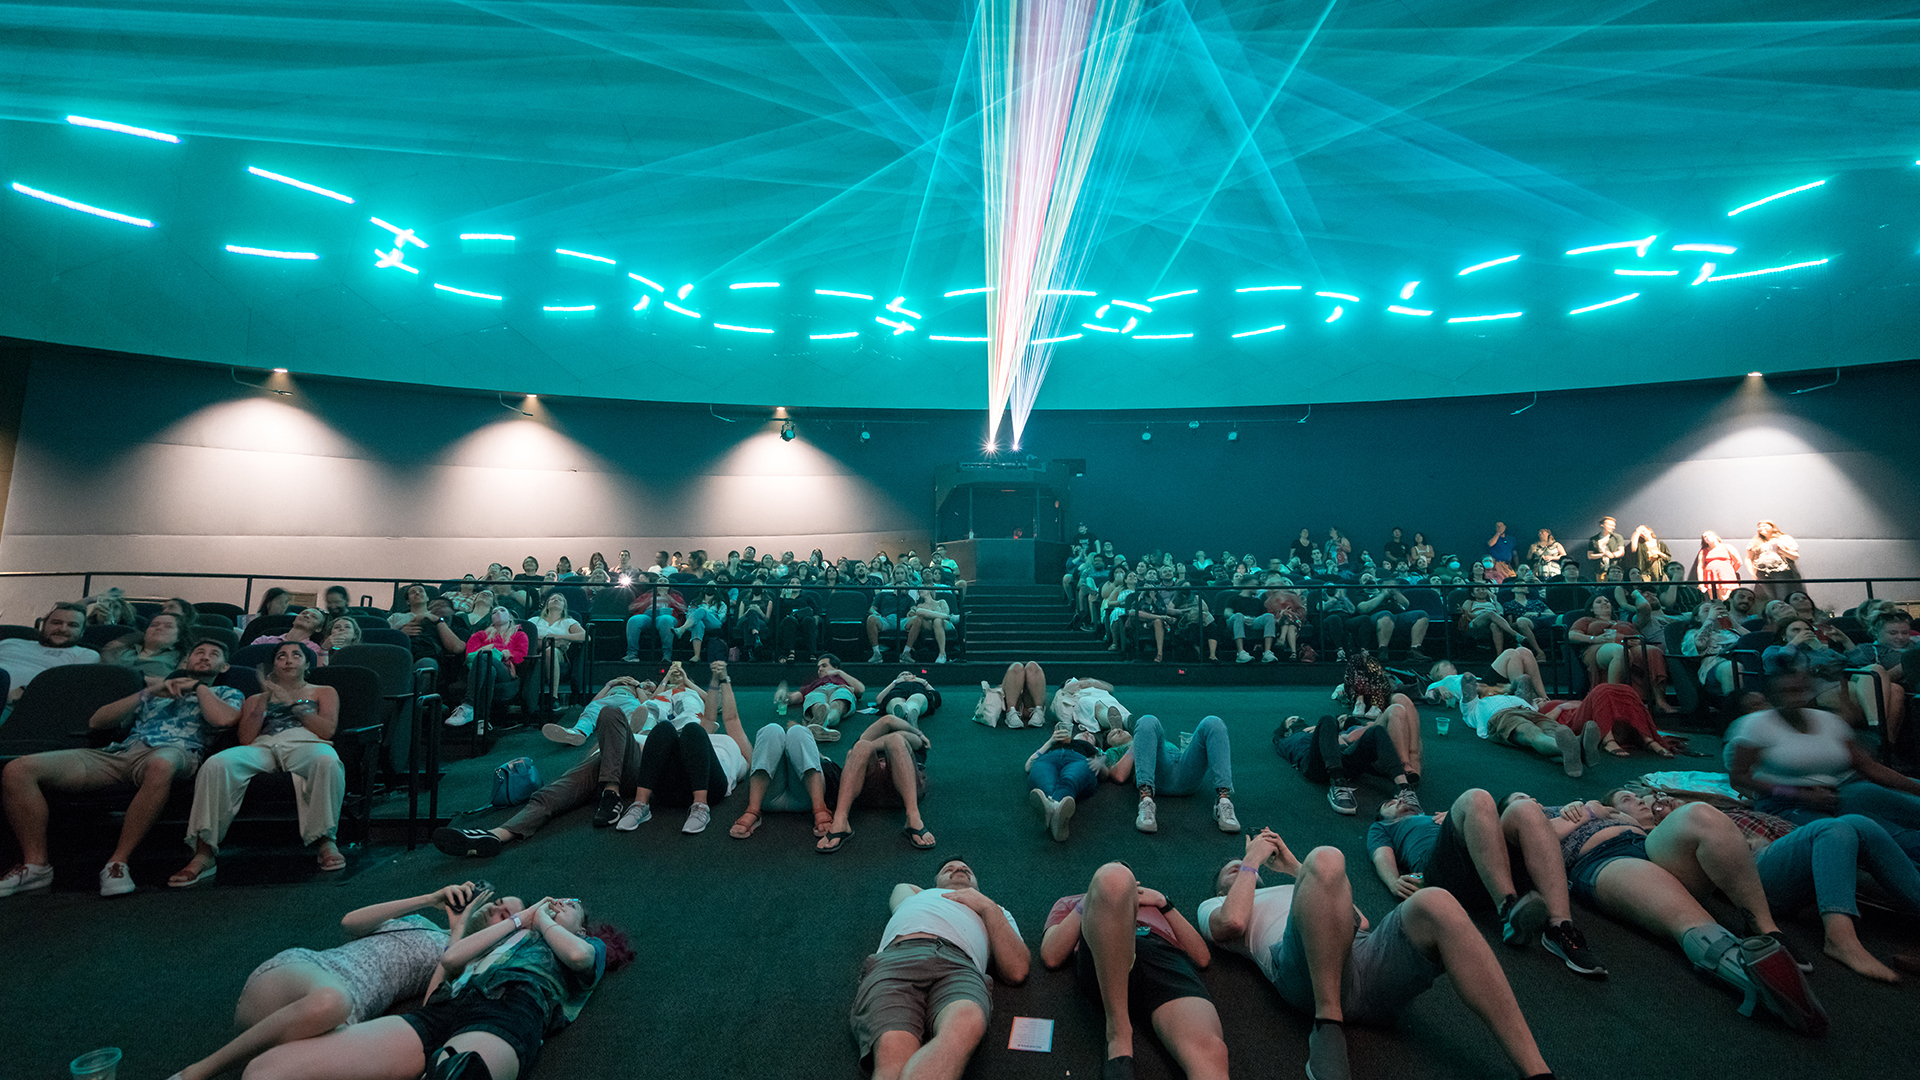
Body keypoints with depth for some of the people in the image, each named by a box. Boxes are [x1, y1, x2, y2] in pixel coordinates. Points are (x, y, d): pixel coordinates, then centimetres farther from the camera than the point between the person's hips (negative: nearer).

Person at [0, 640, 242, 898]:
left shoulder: (225, 693, 22)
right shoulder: (155, 692, 35)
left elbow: (224, 719, -4)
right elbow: (96, 722, 22)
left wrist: (198, 685, 10)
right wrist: (149, 692, 11)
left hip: (171, 751, -5)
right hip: (118, 751, 6)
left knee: (160, 765, -43)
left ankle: (118, 862, -30)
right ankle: (36, 865, -10)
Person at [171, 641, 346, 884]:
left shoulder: (324, 692, 26)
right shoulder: (255, 699, 33)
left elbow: (328, 731, 8)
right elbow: (245, 739, 15)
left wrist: (293, 704, 3)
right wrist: (264, 700, 8)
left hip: (304, 743, -3)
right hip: (262, 747, 3)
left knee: (328, 761, -41)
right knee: (216, 765, -32)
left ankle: (325, 840, -33)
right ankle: (204, 853, -30)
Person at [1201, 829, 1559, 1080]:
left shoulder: (1285, 892, 43)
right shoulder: (1213, 907, 29)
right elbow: (1233, 921, 3)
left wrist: (1296, 868, 31)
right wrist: (1252, 860, 16)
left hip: (1365, 953, 5)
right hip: (1305, 970, -5)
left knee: (1434, 902, -24)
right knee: (1324, 859, -31)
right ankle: (1328, 1025, -25)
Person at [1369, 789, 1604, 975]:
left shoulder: (1440, 817, 46)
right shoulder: (1380, 828, 37)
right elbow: (1383, 857, 15)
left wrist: (1457, 817, 9)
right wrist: (1394, 882, -8)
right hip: (1438, 864, -4)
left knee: (1525, 809, -23)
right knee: (1476, 798, -28)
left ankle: (1559, 926, -34)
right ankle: (1508, 909, -39)